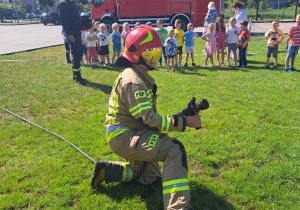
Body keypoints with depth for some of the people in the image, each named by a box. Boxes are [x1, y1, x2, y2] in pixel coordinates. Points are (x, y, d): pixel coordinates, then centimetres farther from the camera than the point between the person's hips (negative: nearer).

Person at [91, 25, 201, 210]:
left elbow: (146, 115, 13)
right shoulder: (133, 82, -21)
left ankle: (107, 170, 26)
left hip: (132, 133, 10)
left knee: (150, 177, 22)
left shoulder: (141, 77, 11)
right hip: (124, 137, -10)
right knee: (174, 149, -26)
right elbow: (148, 119, -27)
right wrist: (184, 123, -26)